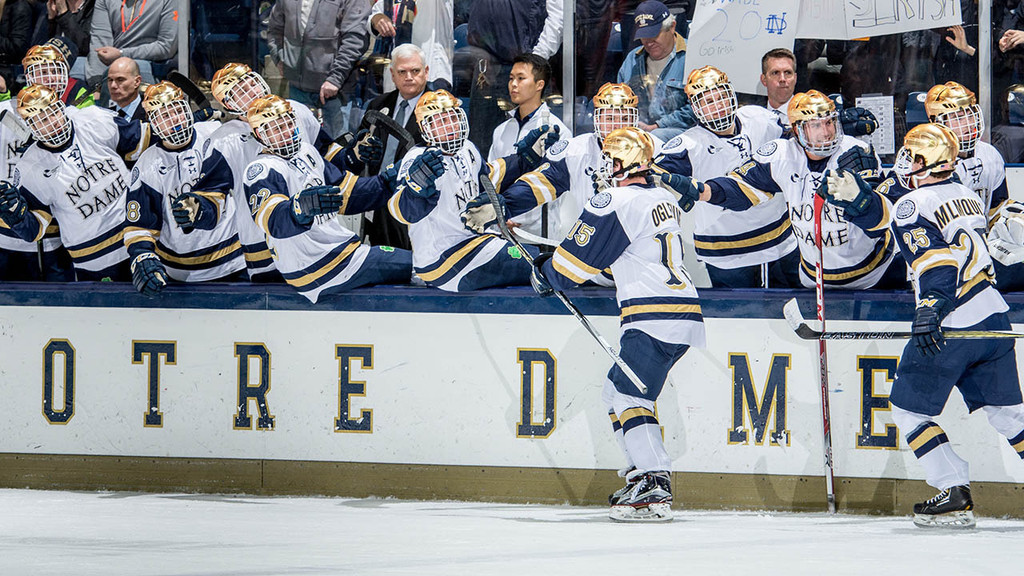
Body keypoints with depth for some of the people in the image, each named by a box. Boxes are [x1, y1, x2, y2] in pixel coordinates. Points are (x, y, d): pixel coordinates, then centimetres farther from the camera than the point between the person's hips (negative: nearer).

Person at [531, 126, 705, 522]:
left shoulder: (614, 204, -11)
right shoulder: (664, 199, 18)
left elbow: (579, 256, -5)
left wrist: (546, 274, 16)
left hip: (654, 319, -9)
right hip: (685, 314, 9)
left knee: (628, 397, -12)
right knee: (618, 393, 20)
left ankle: (654, 490, -24)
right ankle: (643, 473, 20)